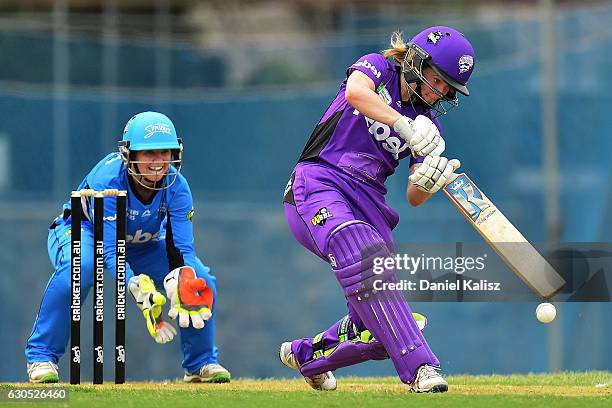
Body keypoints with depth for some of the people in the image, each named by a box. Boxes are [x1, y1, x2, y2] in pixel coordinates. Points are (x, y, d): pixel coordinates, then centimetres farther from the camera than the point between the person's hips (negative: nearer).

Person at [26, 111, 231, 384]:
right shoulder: (107, 178, -36)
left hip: (143, 244, 4)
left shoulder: (176, 186, -23)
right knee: (78, 269, -39)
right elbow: (110, 250, -40)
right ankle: (41, 356, -23)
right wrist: (138, 288, -55)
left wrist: (184, 282, -47)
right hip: (86, 231, -4)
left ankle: (201, 363, 10)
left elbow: (182, 249, -25)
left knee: (201, 280, -15)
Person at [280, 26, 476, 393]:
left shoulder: (428, 124, 13)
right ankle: (419, 367, -44)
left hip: (368, 203, 6)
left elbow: (414, 198, 7)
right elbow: (356, 93, -26)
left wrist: (428, 182, -16)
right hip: (318, 185, -6)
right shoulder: (377, 68, 0)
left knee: (377, 330, -4)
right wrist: (407, 127, -35)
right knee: (364, 255, -36)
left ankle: (305, 355, 27)